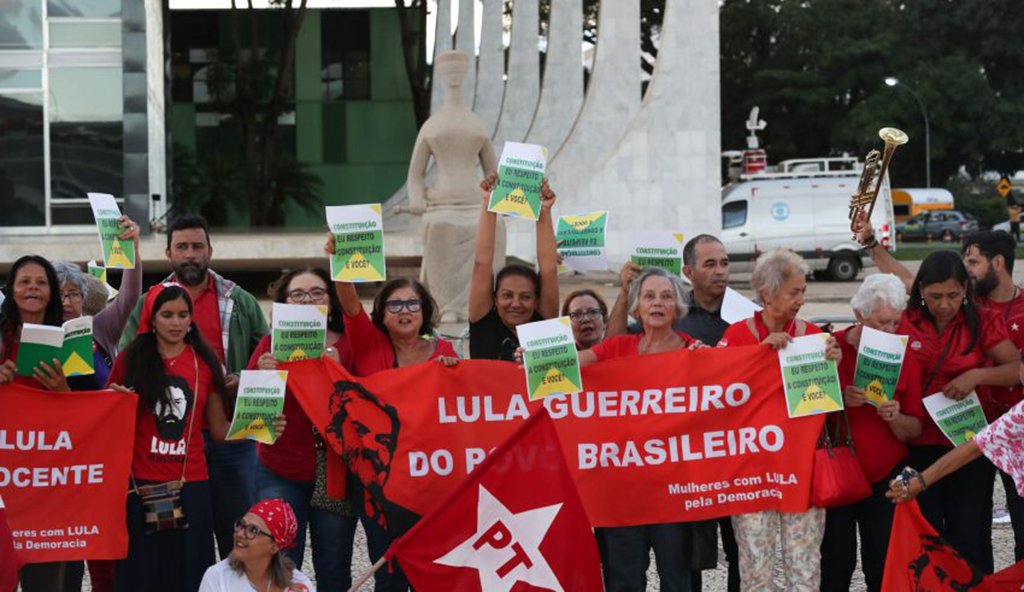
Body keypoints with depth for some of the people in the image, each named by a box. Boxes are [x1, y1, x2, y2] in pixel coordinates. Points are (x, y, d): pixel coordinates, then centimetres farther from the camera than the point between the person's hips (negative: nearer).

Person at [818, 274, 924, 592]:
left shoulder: (902, 358, 3)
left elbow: (914, 431, 4)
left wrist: (895, 418, -17)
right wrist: (840, 401, -20)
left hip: (885, 477, 2)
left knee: (883, 565, -1)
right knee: (837, 564, -5)